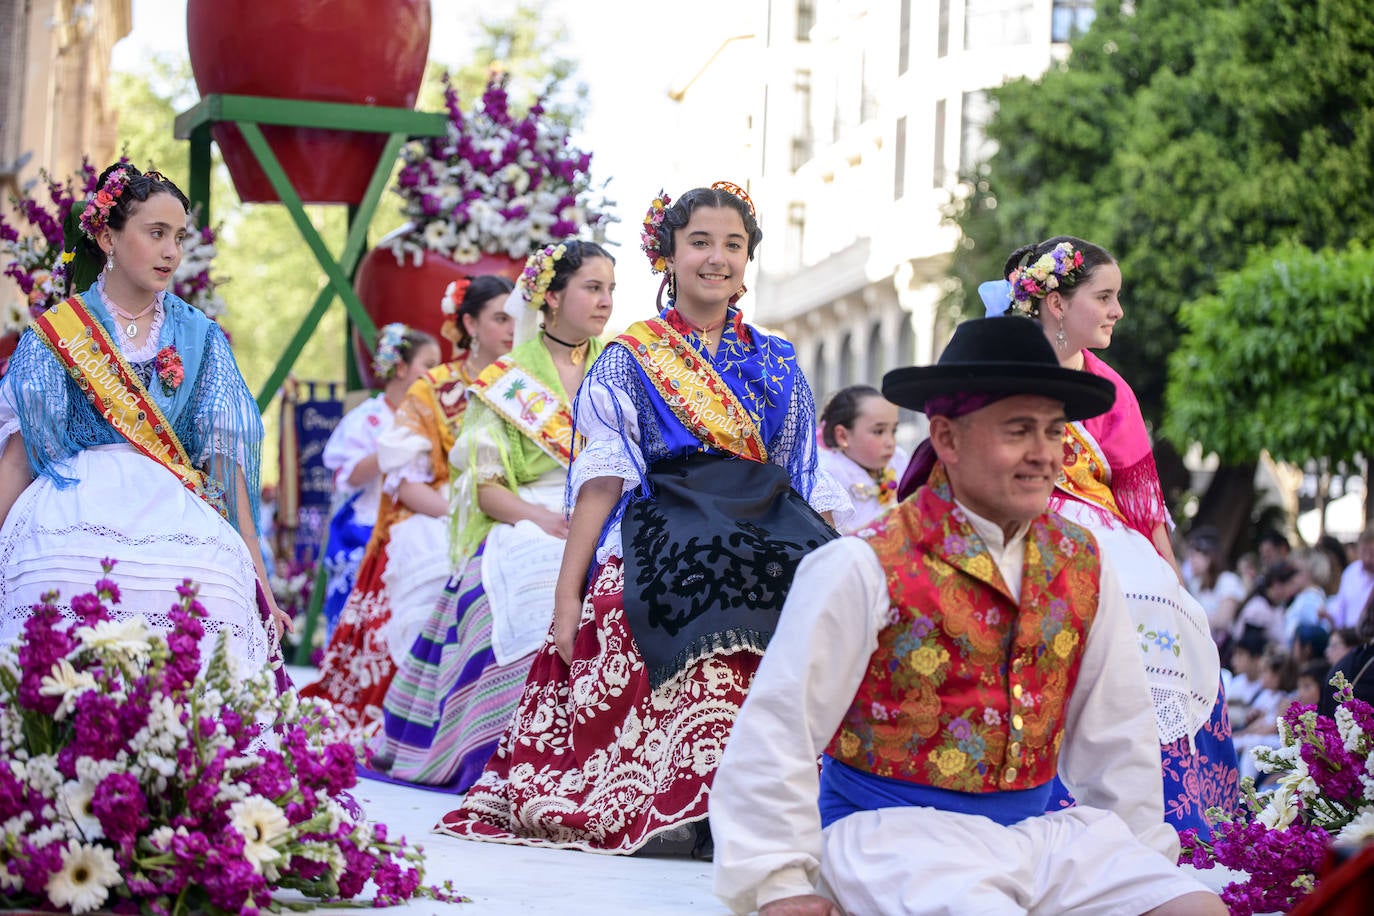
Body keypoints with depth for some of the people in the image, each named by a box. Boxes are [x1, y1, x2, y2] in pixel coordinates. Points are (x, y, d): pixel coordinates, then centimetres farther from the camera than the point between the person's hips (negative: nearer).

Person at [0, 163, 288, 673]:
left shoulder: (198, 337, 15)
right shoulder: (52, 334, 10)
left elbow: (224, 459, 8)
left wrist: (258, 580, 1)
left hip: (180, 543, 2)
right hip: (71, 534, -1)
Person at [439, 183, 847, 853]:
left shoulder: (779, 366, 20)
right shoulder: (629, 360, 10)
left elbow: (811, 487, 19)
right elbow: (600, 483, 3)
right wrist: (566, 595, -6)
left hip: (766, 550, 3)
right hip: (662, 543, -3)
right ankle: (677, 813, -28)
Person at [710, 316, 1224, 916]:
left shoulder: (1081, 563, 8)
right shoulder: (868, 568, -10)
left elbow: (1118, 733, 15)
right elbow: (775, 732, -11)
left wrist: (1137, 860, 11)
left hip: (1038, 837, 6)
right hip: (892, 835, -6)